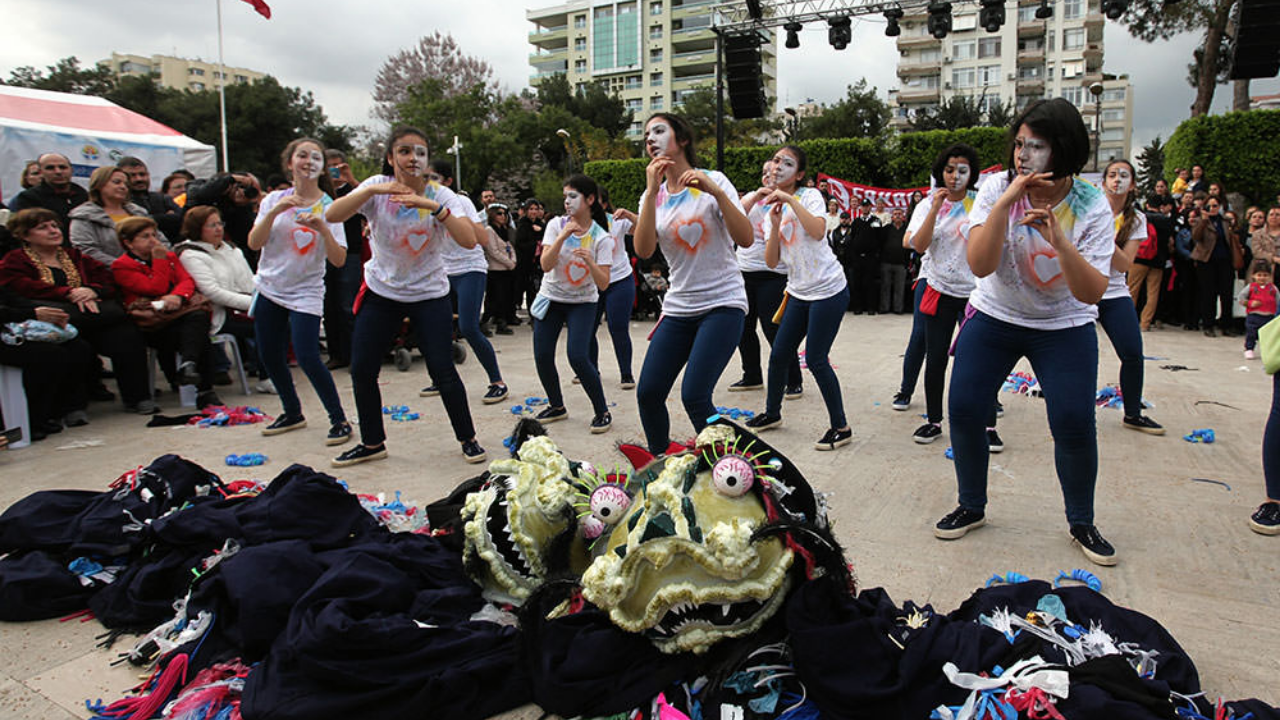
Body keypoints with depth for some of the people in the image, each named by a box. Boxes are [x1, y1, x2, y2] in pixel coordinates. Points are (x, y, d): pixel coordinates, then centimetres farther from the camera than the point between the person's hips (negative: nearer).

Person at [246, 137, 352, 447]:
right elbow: (254, 244, -7)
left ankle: (339, 421, -4)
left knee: (307, 357, -17)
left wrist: (324, 229, -27)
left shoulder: (330, 208, -6)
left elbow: (339, 260, -13)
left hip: (306, 293, -4)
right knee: (269, 357, 11)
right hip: (269, 289, 4)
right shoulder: (274, 200, 3)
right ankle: (292, 413, 31)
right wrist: (274, 212, -18)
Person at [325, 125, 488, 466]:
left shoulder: (441, 195, -11)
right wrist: (372, 191, -35)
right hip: (381, 291, 2)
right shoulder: (377, 187, -7)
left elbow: (469, 240, -26)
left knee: (443, 371, -9)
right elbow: (332, 215, -22)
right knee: (361, 371, 3)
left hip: (429, 294, -2)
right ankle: (372, 443, 23)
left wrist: (435, 207, -37)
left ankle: (467, 438, 12)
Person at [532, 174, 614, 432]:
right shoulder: (556, 225, -7)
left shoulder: (601, 238, -12)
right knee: (542, 356, -1)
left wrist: (590, 261, -35)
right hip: (550, 299, 3)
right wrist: (563, 236, -28)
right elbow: (545, 265, -17)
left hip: (582, 302, -3)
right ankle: (557, 407, 23)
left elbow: (603, 284, -18)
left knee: (578, 357, -19)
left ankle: (602, 412, -1)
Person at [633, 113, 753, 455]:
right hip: (678, 308, 5)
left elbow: (746, 239, -14)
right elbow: (643, 250, -9)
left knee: (694, 396, -17)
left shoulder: (713, 182, -2)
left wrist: (716, 192, -25)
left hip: (722, 305, -5)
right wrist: (652, 192, -16)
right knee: (648, 394, -1)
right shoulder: (653, 196, 9)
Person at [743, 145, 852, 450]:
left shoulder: (810, 196, -7)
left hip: (828, 290, -6)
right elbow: (771, 262, 1)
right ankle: (772, 413, 30)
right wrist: (775, 225, -12)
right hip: (798, 292, 6)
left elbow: (818, 231, -29)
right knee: (779, 355, 8)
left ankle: (841, 427, 7)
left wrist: (790, 200, -24)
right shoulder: (772, 208, 10)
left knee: (816, 360, -7)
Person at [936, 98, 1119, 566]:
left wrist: (1059, 241, -37)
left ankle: (1082, 523, 17)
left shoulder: (1091, 207, -15)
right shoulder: (996, 189, -14)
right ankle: (971, 507, 16)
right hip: (994, 318, 1)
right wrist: (1005, 203, -34)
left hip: (1065, 328, -1)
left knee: (1074, 425, -8)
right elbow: (980, 265, -25)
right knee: (963, 410, -6)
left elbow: (1092, 293, -22)